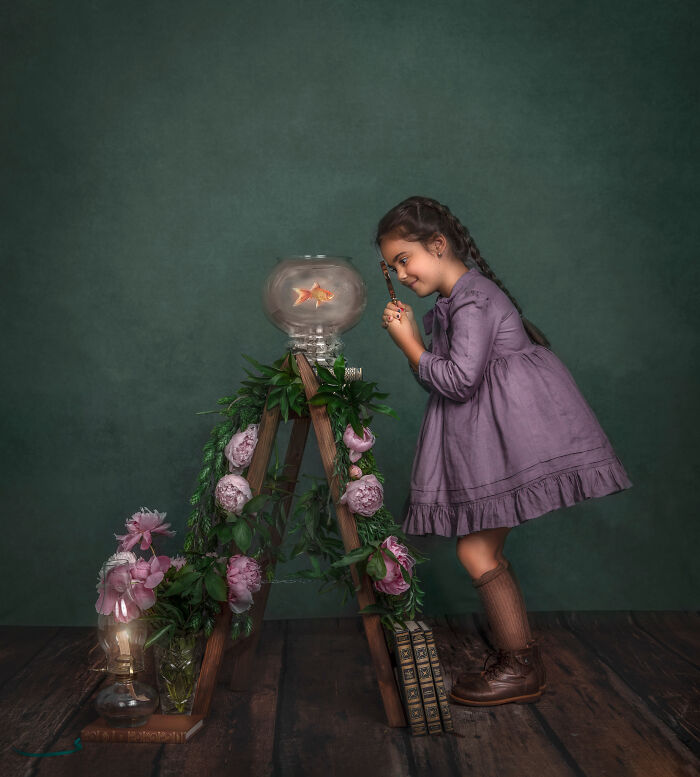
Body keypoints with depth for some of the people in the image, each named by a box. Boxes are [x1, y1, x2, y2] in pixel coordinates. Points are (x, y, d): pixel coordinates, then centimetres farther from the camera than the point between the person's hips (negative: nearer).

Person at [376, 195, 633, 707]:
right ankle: (519, 648, 26)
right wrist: (412, 336, 6)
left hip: (508, 435, -10)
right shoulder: (449, 303, 18)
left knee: (476, 552, -8)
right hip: (483, 440, 10)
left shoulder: (472, 297, -13)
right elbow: (435, 377, 19)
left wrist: (409, 344, -11)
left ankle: (522, 669, 4)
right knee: (487, 550, 13)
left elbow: (458, 380, -21)